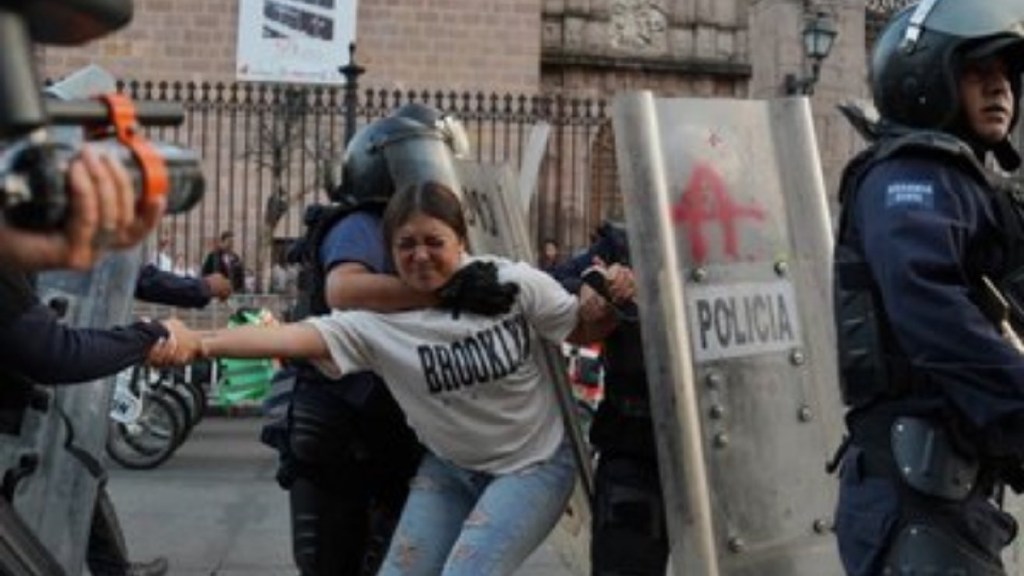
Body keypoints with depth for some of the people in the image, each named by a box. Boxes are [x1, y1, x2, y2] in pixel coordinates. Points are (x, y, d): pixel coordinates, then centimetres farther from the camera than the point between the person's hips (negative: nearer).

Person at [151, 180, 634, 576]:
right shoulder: (381, 320, -15)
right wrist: (200, 342, -43)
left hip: (533, 465, -3)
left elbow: (583, 330, 0)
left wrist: (606, 302, -23)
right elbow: (292, 337, -29)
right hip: (449, 469, 3)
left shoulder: (515, 285, -16)